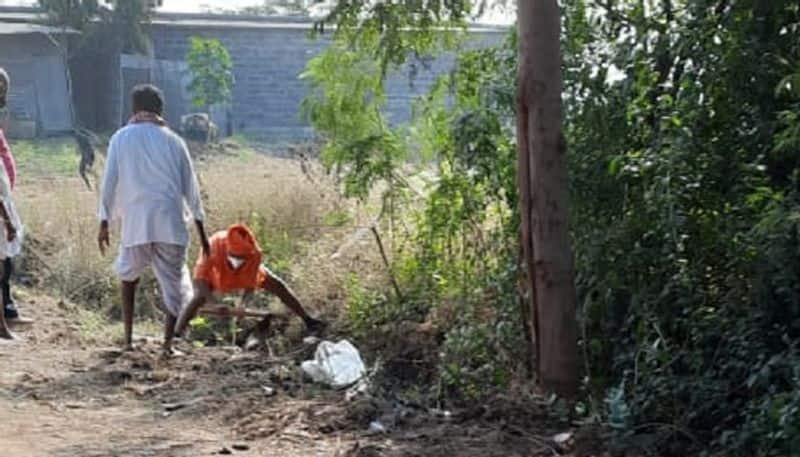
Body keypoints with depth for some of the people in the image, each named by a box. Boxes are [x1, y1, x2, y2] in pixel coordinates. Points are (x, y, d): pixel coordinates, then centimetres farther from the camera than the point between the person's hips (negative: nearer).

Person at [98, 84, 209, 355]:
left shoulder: (121, 139, 5)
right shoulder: (173, 141, 7)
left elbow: (110, 182, 3)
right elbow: (191, 187, 9)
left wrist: (104, 223, 8)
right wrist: (201, 230, 15)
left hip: (136, 223, 0)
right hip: (171, 223, 0)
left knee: (129, 276, 23)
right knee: (174, 282, 8)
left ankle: (128, 338, 18)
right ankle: (168, 343, -2)